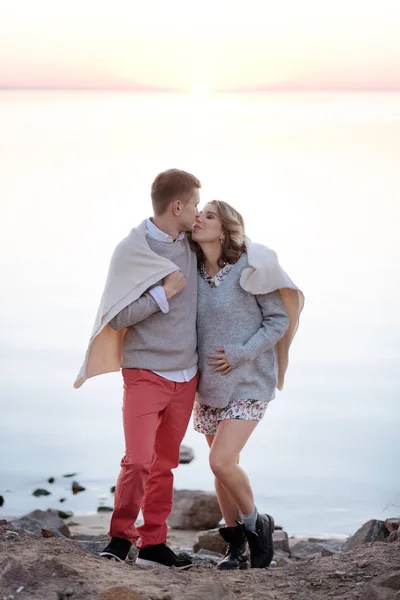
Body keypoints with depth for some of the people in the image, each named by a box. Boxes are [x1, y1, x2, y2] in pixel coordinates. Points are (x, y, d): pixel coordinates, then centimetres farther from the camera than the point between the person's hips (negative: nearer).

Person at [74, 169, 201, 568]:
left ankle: (153, 543, 16)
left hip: (185, 374, 5)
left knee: (164, 463, 9)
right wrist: (164, 292, -17)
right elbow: (118, 318, -11)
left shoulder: (189, 245, 6)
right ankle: (120, 536, 5)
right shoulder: (131, 250, -9)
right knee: (139, 460, -12)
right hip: (146, 372, -5)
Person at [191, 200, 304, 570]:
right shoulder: (193, 273, 1)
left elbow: (280, 319, -10)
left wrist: (239, 355, -19)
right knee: (223, 465, 10)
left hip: (249, 382, -6)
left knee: (222, 462, -16)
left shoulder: (249, 266, -15)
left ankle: (256, 525, 9)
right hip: (210, 383, 6)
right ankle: (236, 545, 25)